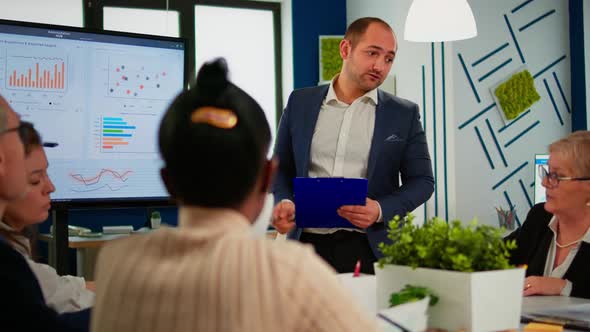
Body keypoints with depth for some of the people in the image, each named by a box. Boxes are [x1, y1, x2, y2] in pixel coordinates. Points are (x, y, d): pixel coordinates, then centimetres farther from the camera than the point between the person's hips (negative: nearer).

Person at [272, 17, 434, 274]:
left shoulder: (404, 114, 5)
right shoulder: (301, 103, 8)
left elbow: (421, 181, 4)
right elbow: (282, 167, 14)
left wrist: (381, 210, -13)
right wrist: (284, 202, -6)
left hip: (371, 248, -1)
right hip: (308, 244, 1)